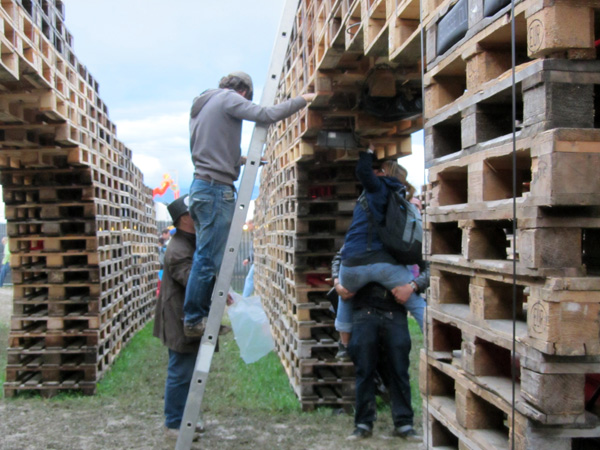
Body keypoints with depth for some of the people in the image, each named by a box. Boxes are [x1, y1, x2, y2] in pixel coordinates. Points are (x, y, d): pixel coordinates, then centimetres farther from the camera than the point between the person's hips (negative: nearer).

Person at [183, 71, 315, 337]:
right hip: (216, 188, -10)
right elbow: (267, 115, -16)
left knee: (205, 256, 11)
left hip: (201, 186, 10)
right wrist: (302, 100, -4)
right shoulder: (229, 99, -4)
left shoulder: (201, 103, 24)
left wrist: (239, 159, 31)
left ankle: (198, 316, 13)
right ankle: (195, 320, -4)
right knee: (209, 258, -7)